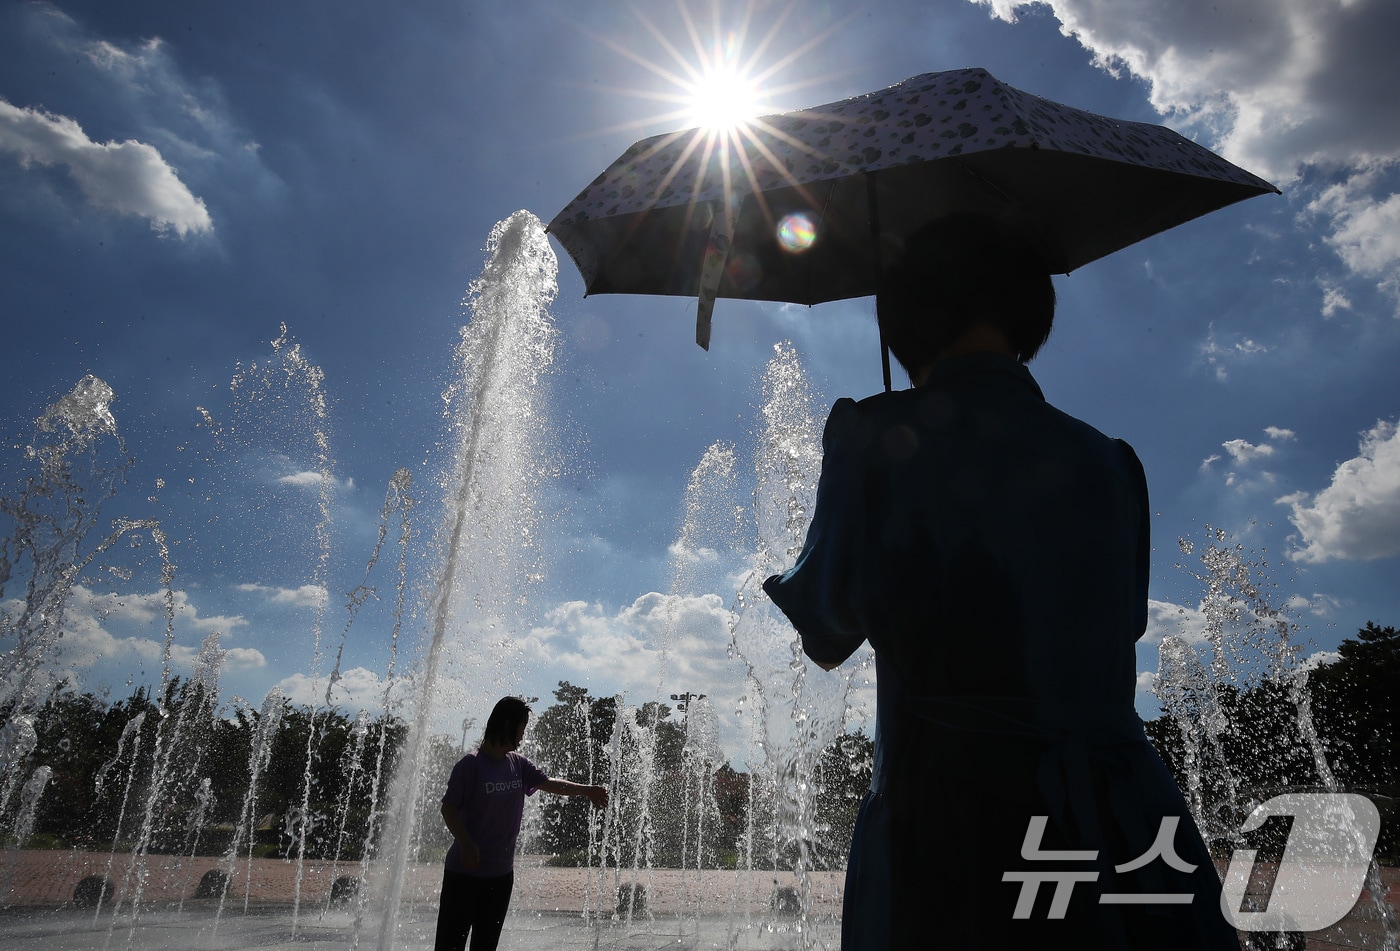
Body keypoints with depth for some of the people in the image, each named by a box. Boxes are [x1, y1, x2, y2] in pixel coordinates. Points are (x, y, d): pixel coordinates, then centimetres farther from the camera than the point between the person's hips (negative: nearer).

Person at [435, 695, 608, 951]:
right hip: (465, 870, -7)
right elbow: (448, 809, -15)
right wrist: (466, 844, -27)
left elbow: (550, 783, 7)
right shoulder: (470, 764, -15)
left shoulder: (518, 764, 4)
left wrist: (587, 790, 1)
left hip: (501, 872, 7)